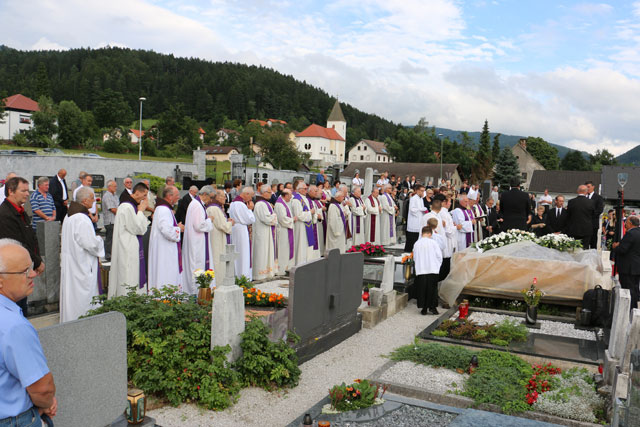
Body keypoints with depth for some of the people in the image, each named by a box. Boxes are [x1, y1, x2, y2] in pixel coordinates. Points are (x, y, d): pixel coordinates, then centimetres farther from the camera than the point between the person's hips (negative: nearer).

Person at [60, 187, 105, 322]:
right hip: (82, 264, -10)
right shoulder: (82, 219, -22)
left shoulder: (69, 217, 11)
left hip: (70, 263, 10)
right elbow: (90, 243, -23)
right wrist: (99, 240, -4)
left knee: (71, 294, 16)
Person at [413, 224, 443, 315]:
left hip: (420, 271, 2)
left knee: (422, 290, 7)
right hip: (433, 270, -2)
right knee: (432, 289, 9)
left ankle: (424, 309, 9)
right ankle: (433, 307, 9)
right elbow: (439, 256, -2)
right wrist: (438, 266, 14)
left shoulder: (416, 244, 2)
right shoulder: (433, 242, -6)